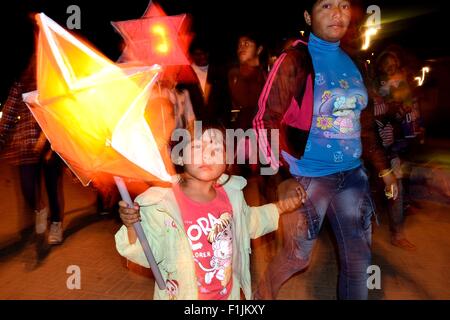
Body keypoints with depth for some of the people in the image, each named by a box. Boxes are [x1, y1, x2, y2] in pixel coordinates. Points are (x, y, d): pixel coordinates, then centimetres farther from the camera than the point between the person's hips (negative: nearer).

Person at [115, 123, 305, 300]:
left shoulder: (231, 193, -10)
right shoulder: (162, 203, -24)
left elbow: (248, 221, 10)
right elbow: (148, 254, -17)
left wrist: (281, 206, 3)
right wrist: (132, 228, -34)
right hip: (182, 294, -4)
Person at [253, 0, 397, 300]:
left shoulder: (351, 61, 9)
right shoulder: (296, 60, -10)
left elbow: (364, 122, 15)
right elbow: (267, 119, -16)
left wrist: (384, 168, 15)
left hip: (353, 174, 6)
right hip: (309, 177, -6)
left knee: (358, 255, 16)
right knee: (297, 256, 9)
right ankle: (261, 295, 39)